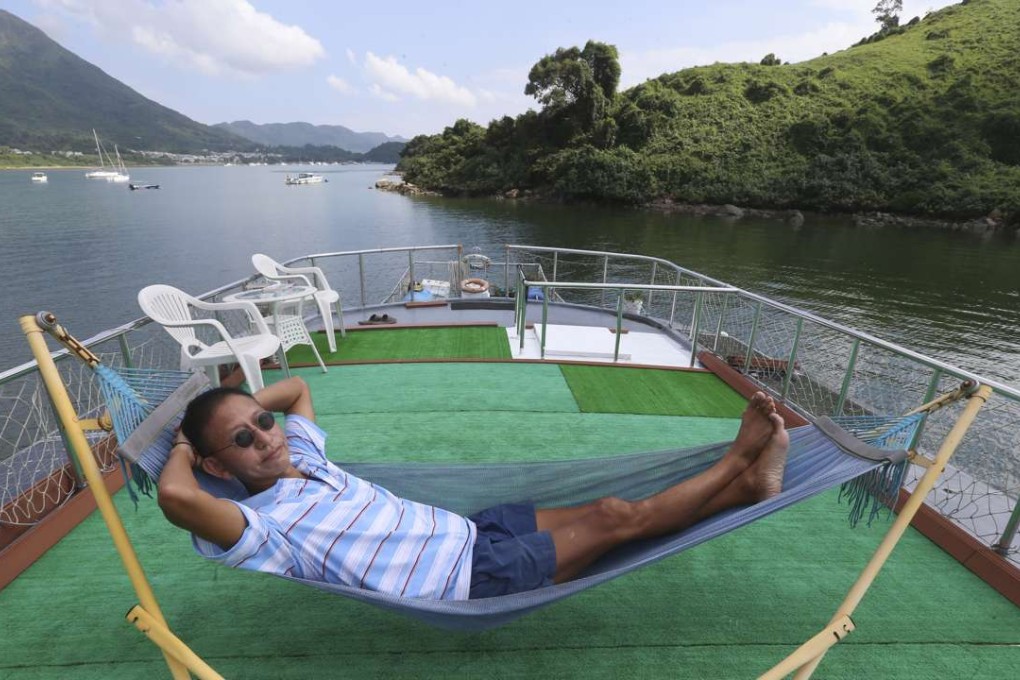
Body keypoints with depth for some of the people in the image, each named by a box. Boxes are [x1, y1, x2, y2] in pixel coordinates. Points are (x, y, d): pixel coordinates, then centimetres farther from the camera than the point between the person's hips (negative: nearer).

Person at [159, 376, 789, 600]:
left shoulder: (302, 458, 9)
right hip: (473, 575, -7)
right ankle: (739, 464, 11)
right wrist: (183, 450, -13)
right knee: (619, 519, -6)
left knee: (608, 510, 3)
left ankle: (745, 482, 13)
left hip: (467, 531, 8)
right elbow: (177, 498, -33)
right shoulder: (257, 527, -14)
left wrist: (237, 407, 12)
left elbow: (296, 387, 24)